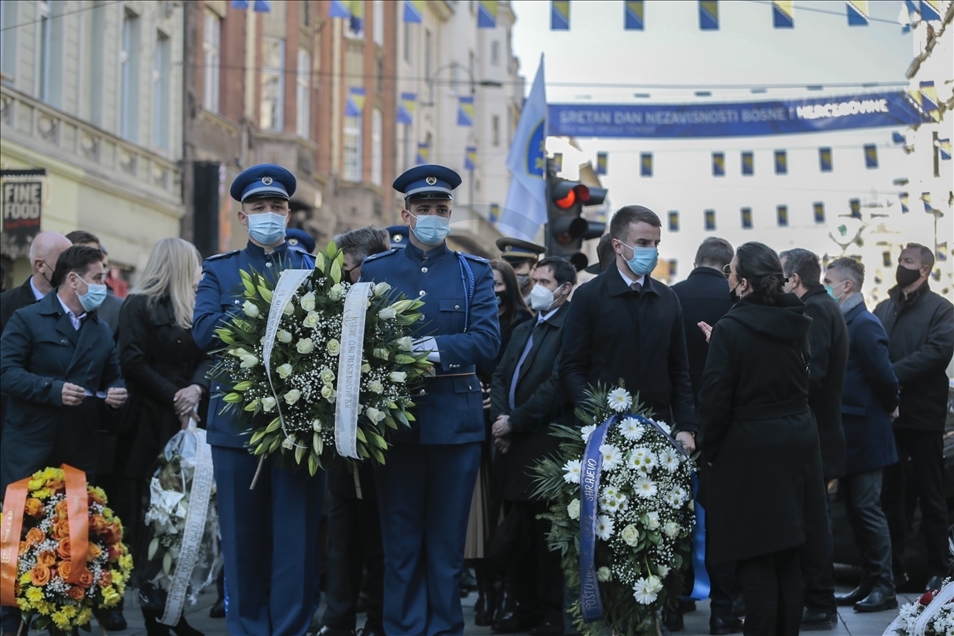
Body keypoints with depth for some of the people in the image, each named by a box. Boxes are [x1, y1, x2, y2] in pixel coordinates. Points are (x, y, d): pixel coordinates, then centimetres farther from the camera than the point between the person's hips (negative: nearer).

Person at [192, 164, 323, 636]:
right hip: (238, 423, 0)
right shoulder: (219, 270, 11)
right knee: (243, 539, 5)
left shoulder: (314, 268, 12)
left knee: (298, 537, 1)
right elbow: (204, 331, -7)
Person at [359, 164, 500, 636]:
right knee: (401, 541, 5)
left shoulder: (475, 273, 7)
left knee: (447, 540, 6)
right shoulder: (375, 270, 9)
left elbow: (487, 341, -6)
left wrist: (437, 347, -20)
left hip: (455, 419, 0)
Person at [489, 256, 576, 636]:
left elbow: (557, 384, -16)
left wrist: (515, 421, -14)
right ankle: (527, 606, 19)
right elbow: (500, 377, 15)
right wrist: (500, 419, -2)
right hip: (515, 445, 8)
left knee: (548, 532, -2)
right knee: (518, 531, 10)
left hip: (547, 444, -8)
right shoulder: (522, 330, 21)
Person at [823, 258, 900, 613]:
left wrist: (887, 408, -5)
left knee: (867, 510, -3)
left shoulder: (864, 324, -17)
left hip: (863, 434, -9)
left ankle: (884, 587, 6)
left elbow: (885, 377, -20)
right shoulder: (843, 322, 10)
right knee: (854, 510, 13)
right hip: (847, 435, 9)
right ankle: (868, 583, 22)